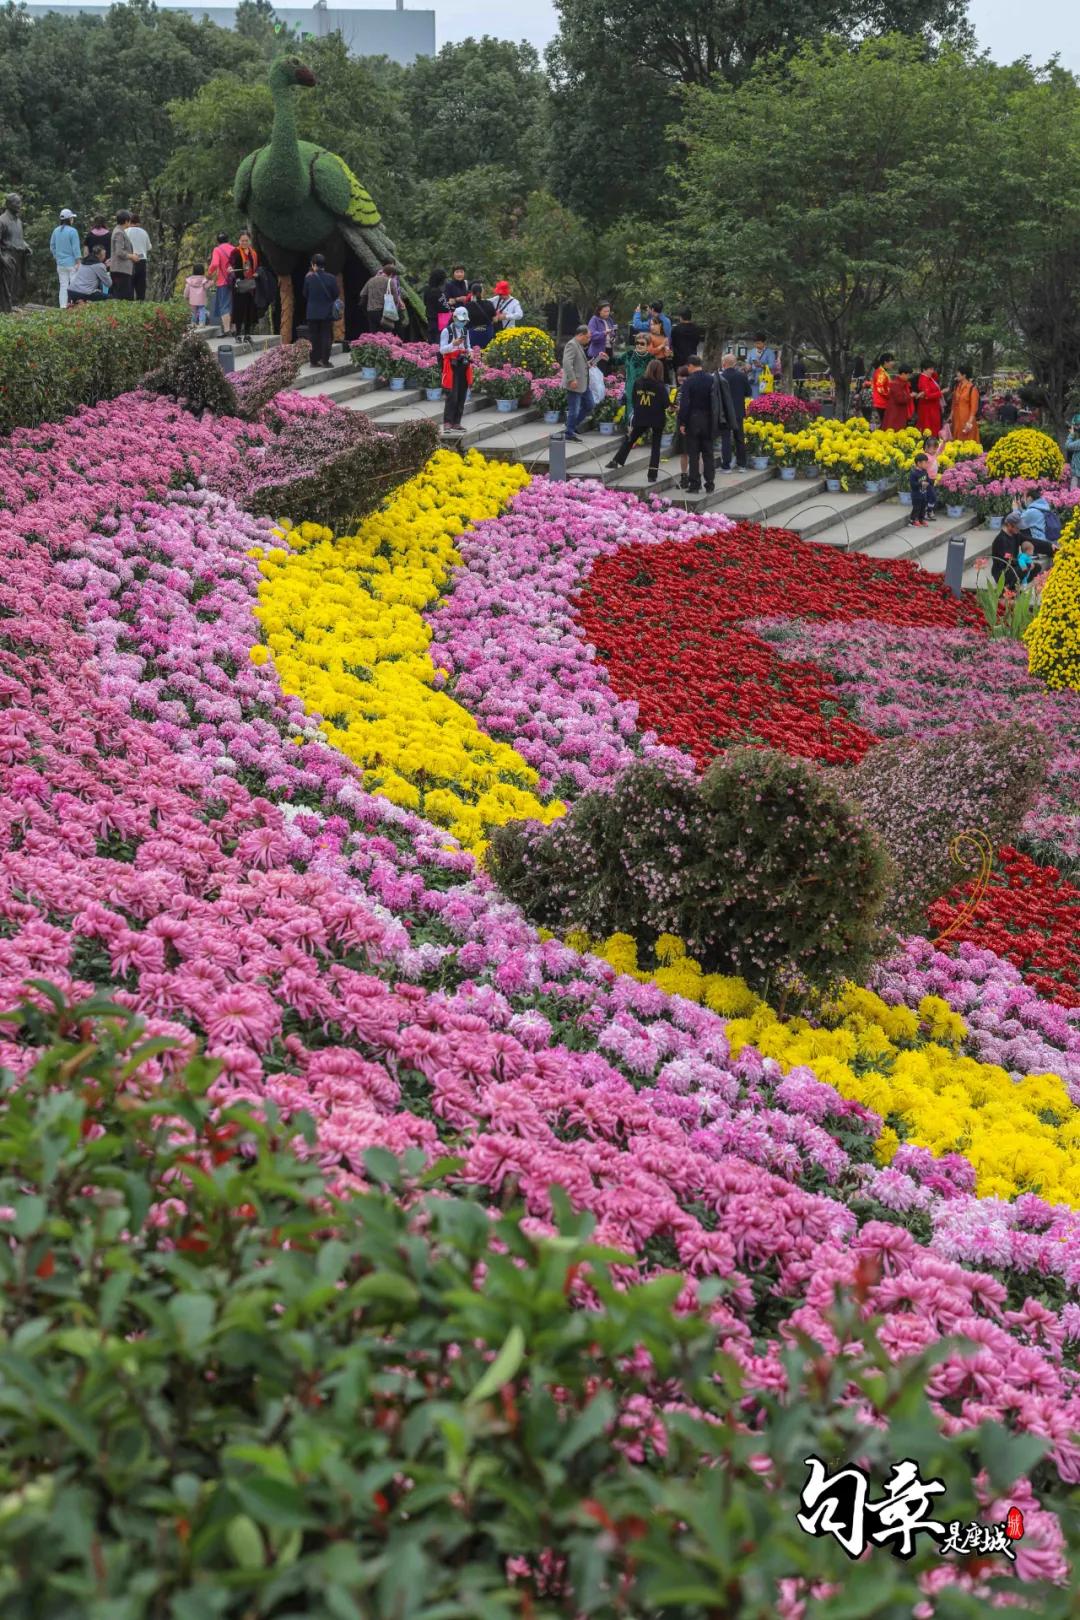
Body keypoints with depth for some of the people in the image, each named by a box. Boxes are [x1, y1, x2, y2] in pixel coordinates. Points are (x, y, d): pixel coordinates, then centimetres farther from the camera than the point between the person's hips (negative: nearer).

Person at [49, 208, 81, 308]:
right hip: (71, 263, -5)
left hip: (60, 263, 5)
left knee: (63, 285, 7)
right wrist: (78, 261, -7)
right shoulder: (72, 231, -12)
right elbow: (75, 248, -11)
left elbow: (52, 246, 12)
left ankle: (63, 305, 4)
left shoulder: (56, 231, 5)